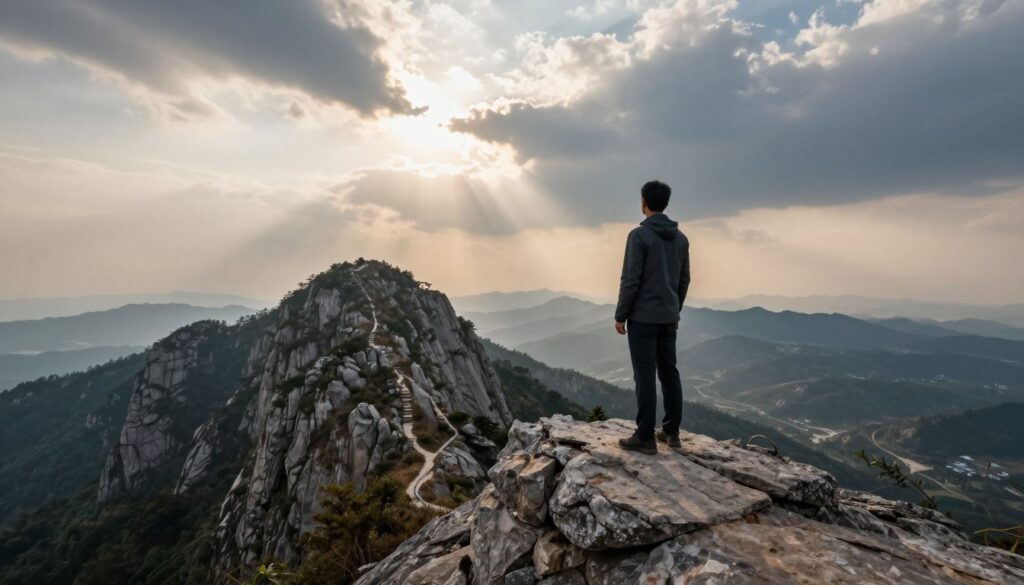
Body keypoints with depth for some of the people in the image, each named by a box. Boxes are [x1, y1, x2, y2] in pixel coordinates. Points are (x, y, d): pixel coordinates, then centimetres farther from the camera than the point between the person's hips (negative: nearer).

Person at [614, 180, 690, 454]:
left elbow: (630, 280, -16)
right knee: (669, 372, 13)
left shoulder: (639, 235, -13)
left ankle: (645, 437, 4)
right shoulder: (681, 237, 9)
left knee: (644, 376, -3)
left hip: (643, 317, -7)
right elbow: (684, 280, 13)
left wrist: (620, 315, -8)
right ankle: (672, 431, 21)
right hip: (668, 318, 7)